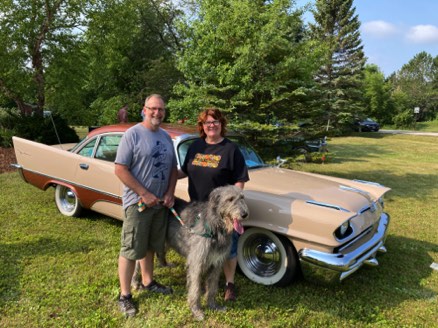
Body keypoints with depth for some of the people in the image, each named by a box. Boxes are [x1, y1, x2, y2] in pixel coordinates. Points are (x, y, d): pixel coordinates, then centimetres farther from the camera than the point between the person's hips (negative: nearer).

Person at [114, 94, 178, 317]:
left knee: (150, 246, 20)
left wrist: (170, 193, -1)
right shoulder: (133, 134, -12)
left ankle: (148, 282, 37)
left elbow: (173, 168, 15)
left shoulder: (166, 137, 9)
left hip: (161, 203, 7)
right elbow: (120, 169, -16)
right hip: (138, 202, -6)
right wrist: (145, 194, -18)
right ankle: (124, 295, 14)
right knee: (131, 249, 1)